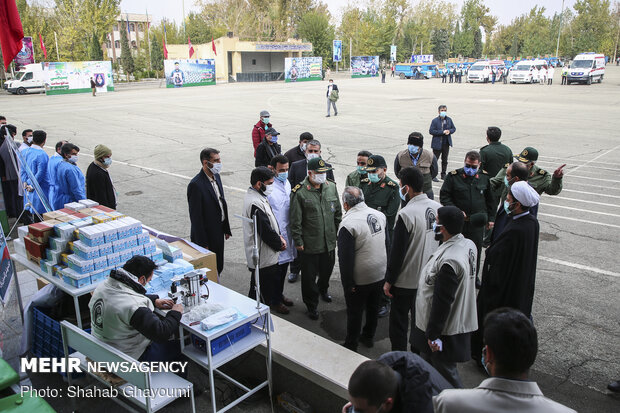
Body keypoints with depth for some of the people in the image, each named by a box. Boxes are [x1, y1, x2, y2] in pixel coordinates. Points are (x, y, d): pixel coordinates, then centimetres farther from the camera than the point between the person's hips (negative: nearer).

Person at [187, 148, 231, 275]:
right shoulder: (196, 185, -22)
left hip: (218, 232, 8)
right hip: (207, 235, -8)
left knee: (218, 268, 18)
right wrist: (203, 244, -18)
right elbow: (195, 217, -20)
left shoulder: (216, 176, 5)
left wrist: (226, 228, 15)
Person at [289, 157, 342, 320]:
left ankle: (323, 289, 55)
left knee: (327, 270, 24)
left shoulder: (331, 187, 1)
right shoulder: (300, 192, -16)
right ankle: (311, 305, 27)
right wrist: (298, 241, -10)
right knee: (309, 276, 8)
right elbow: (295, 221, -12)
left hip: (329, 241, 5)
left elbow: (338, 212, 12)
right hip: (309, 245, -5)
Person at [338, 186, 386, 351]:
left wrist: (348, 283, -12)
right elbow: (386, 243, 10)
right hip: (380, 274, 6)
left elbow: (345, 258, -21)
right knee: (373, 308, 23)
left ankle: (351, 345, 27)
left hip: (360, 279, -6)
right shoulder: (379, 215, -2)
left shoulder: (348, 224, -23)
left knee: (355, 312, 11)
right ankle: (369, 337, 42)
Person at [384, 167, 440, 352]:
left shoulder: (406, 214, -23)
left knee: (399, 321, 10)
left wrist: (389, 281, -9)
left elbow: (397, 251, -19)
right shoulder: (438, 208, -3)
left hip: (407, 281, -7)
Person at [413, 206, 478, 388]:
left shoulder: (449, 261, -30)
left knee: (445, 372, 8)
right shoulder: (468, 245, -2)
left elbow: (442, 302, -26)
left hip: (446, 331, -10)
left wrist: (433, 334, -18)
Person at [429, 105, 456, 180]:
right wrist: (442, 132, -20)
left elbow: (454, 128, 14)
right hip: (437, 144, -4)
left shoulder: (449, 120, 5)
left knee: (445, 160, 12)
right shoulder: (435, 121, -9)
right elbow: (431, 131, -15)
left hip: (446, 143, 5)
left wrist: (449, 131, -10)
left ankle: (443, 174, 23)